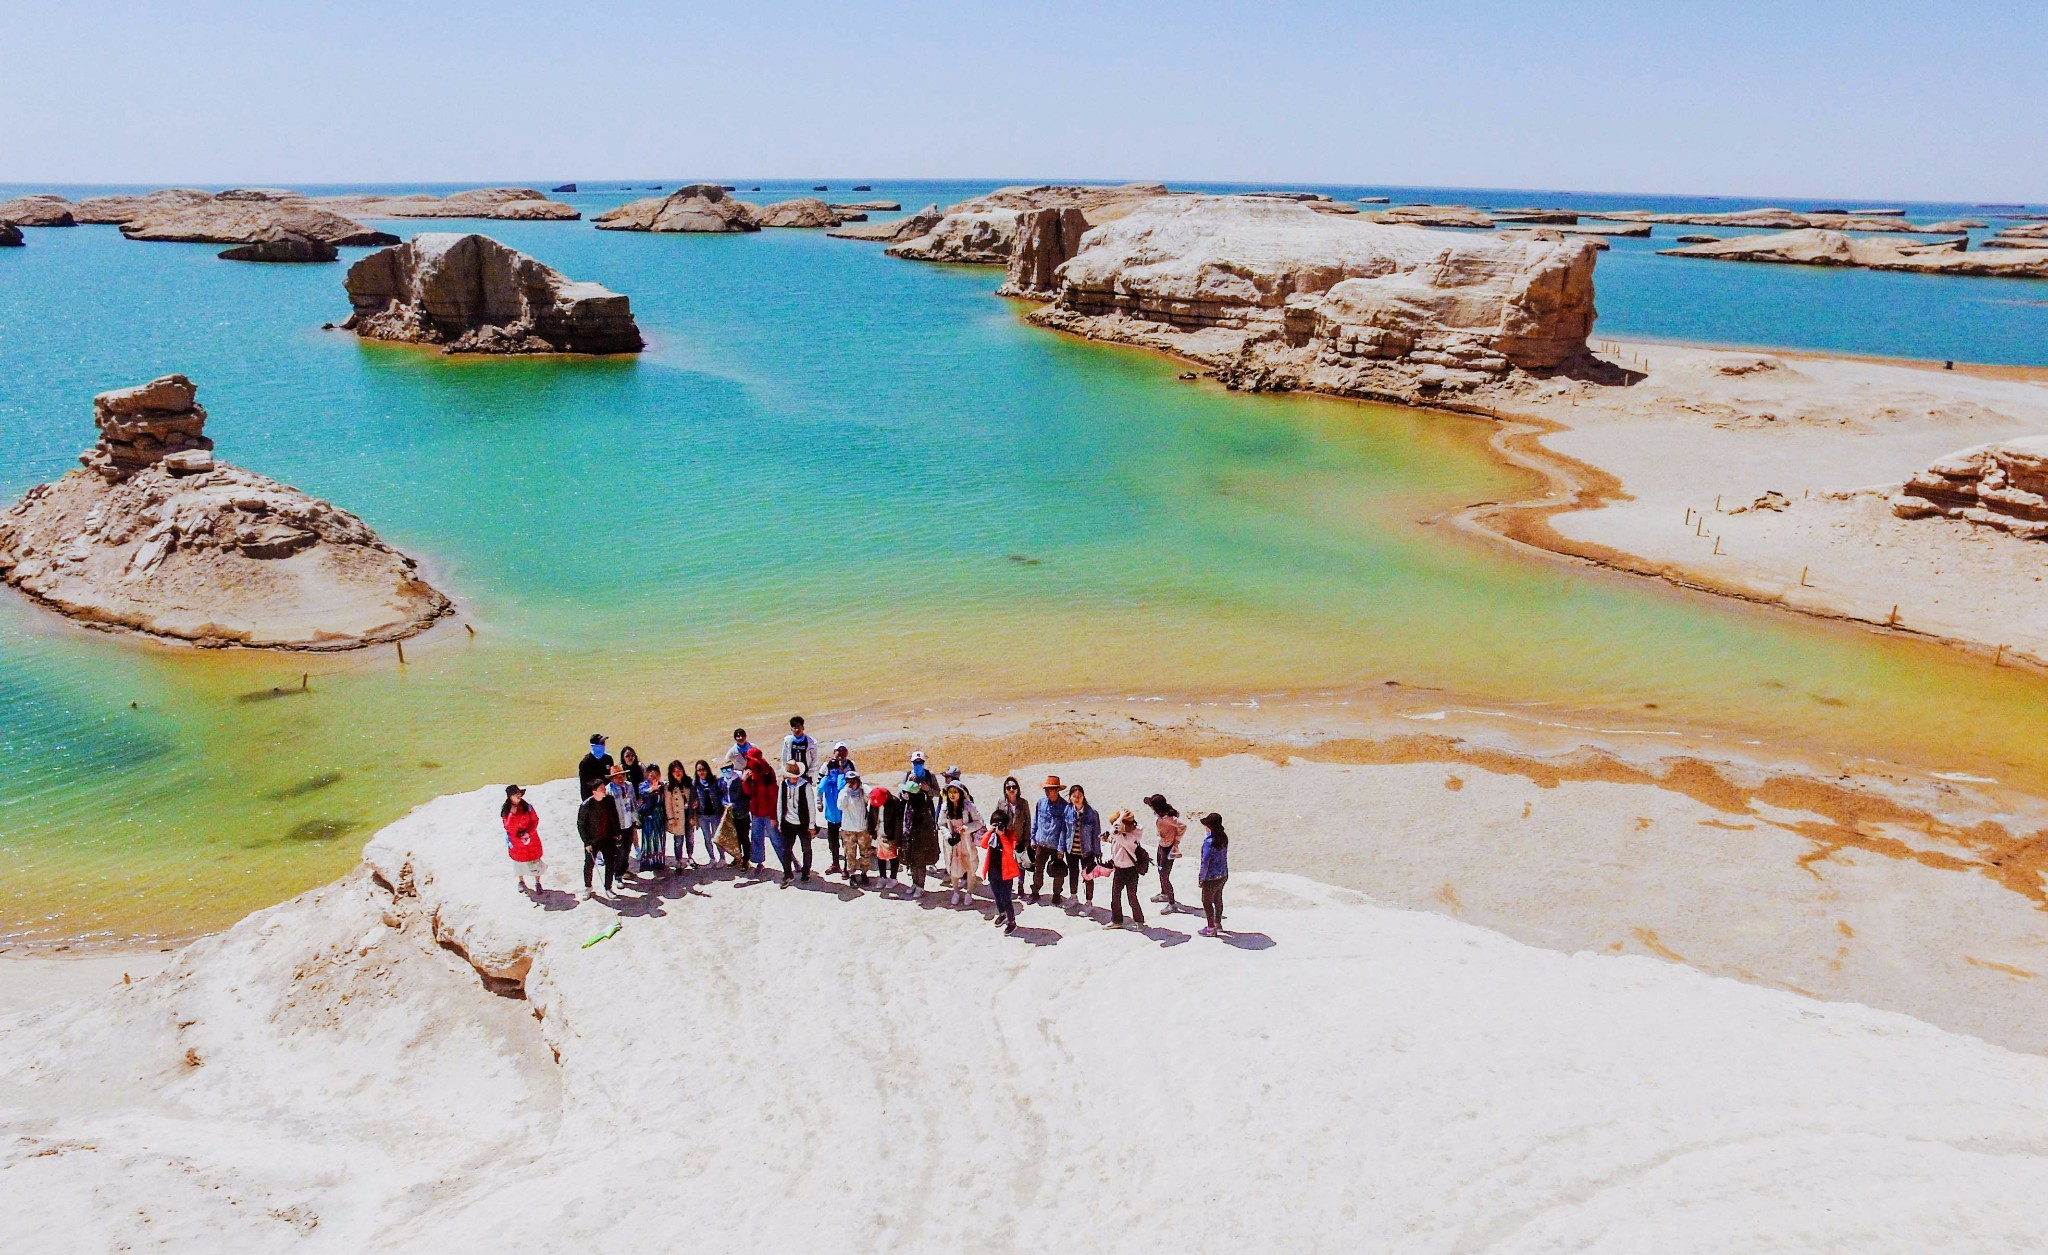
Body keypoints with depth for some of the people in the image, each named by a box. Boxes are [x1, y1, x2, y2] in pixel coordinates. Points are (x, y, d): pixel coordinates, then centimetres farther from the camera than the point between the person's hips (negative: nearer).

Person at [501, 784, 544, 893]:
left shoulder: (527, 807, -10)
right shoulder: (505, 811, -10)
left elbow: (535, 821, -8)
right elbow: (508, 827, -18)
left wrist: (528, 832, -20)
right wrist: (512, 813, -27)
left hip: (531, 840, 0)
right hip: (516, 842, 0)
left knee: (535, 862, 9)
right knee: (519, 862, 18)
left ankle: (537, 883, 26)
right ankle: (521, 881, 42)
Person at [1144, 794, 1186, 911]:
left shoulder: (1166, 818, -33)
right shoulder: (1158, 814, -8)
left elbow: (1183, 825, -34)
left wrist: (1176, 842, -23)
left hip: (1168, 848, -10)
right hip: (1161, 845, 10)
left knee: (1164, 876, -1)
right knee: (1161, 871, 27)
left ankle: (1172, 903, 13)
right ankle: (1164, 894, 49)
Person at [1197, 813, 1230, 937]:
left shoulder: (1209, 842, -28)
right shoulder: (1223, 837, -5)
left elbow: (1205, 862, -22)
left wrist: (1201, 878, -9)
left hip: (1212, 878, -7)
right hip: (1223, 875, 7)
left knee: (1207, 902, 12)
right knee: (1218, 899, 24)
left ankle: (1211, 928, 23)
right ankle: (1218, 924, 39)